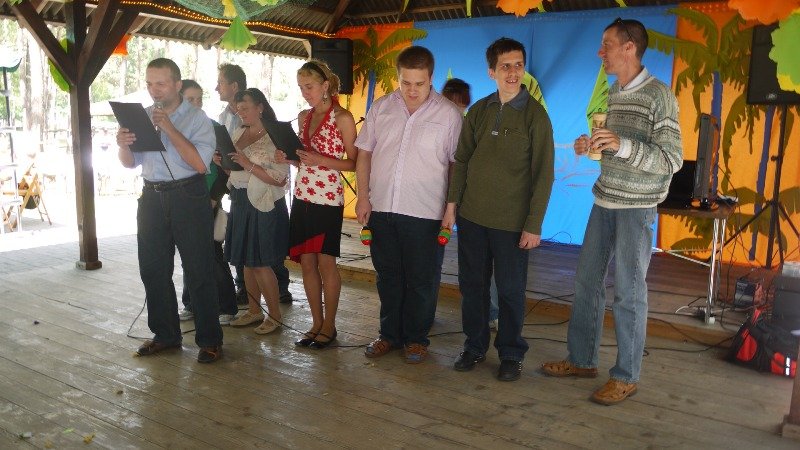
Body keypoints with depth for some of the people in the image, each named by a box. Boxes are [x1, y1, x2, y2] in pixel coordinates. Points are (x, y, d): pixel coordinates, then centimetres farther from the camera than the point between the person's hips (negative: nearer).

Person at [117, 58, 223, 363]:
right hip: (152, 198, 6)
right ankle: (165, 334, 28)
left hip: (188, 197, -6)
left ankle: (209, 340, 11)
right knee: (153, 270, 12)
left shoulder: (196, 118, -5)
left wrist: (169, 128, -22)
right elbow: (131, 163, 15)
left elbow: (200, 163, -19)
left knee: (198, 271, -1)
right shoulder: (143, 116, 11)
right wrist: (123, 145, -7)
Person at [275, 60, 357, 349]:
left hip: (328, 199, -6)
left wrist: (321, 160, -19)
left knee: (326, 263, 1)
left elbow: (354, 163, -8)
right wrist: (289, 158, 0)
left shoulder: (342, 118, -7)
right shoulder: (303, 117, 13)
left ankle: (329, 326, 16)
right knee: (306, 262, 8)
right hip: (302, 197, 6)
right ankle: (316, 323, 21)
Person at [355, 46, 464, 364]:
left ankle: (416, 338, 24)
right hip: (381, 207, 4)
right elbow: (364, 153, 10)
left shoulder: (448, 114, -4)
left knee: (420, 280, 7)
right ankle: (390, 334, 29)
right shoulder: (380, 108, 6)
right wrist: (363, 197, 3)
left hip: (423, 212, -3)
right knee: (388, 276, 14)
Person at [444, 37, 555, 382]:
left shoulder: (534, 114, -6)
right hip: (472, 215, 4)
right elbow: (461, 159, 11)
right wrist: (452, 202, 5)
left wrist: (534, 225, -11)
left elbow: (543, 173, -8)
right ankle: (474, 346, 28)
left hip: (511, 221, -4)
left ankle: (511, 354, 23)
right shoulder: (479, 110, 6)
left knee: (510, 290, 6)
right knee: (472, 284, 12)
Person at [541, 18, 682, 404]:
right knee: (587, 280, 11)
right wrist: (592, 146, 2)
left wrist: (622, 144, -28)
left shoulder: (658, 95, -12)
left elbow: (672, 161, -16)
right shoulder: (614, 93, 11)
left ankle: (626, 376, 14)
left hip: (636, 207, -7)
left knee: (628, 292, 0)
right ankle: (582, 359, 26)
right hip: (605, 201, 8)